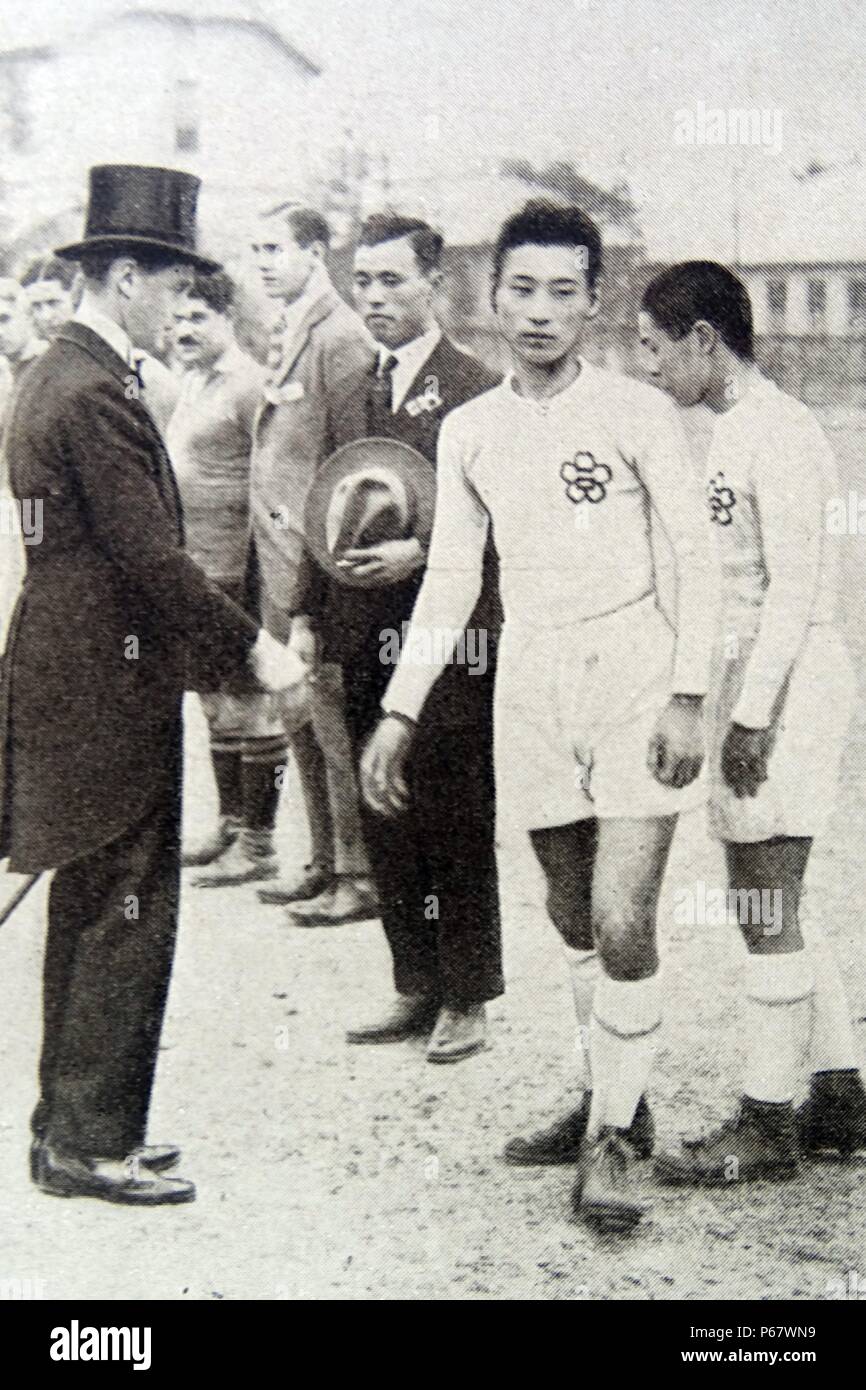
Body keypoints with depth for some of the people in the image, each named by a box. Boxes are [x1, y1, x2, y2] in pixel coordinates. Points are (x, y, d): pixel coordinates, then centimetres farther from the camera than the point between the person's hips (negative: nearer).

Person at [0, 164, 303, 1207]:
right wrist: (250, 648, -13)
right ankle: (89, 1143, 7)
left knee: (90, 910, 17)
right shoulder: (95, 394, -18)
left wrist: (216, 644, 18)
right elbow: (150, 554, -21)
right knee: (127, 913, -3)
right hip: (108, 685, -11)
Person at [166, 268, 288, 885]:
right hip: (195, 573, 9)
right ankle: (231, 824, 27)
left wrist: (258, 570, -20)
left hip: (238, 575, -9)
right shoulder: (191, 384, 16)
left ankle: (258, 842, 5)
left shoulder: (249, 384, -12)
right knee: (218, 705, 16)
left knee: (251, 706, -2)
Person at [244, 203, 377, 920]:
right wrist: (271, 550, 14)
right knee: (300, 721, 15)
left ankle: (360, 874, 7)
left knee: (333, 720, -3)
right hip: (282, 564, 9)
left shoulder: (341, 337, -12)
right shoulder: (287, 335, 16)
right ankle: (325, 860, 25)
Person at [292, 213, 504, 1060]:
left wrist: (420, 554, -20)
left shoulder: (477, 393, -8)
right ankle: (416, 986, 26)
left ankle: (467, 998, 17)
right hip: (365, 641, 7)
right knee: (387, 826, 13)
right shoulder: (347, 398, 14)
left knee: (457, 828, 3)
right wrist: (308, 613, 12)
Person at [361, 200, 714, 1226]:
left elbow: (697, 557, -3)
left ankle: (611, 1138, 3)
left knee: (621, 923, -11)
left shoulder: (637, 412, -4)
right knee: (574, 920, 12)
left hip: (633, 669, -4)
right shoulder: (468, 430, 7)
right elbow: (451, 578, 11)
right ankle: (611, 1102, 28)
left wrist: (686, 697, -12)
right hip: (530, 684, 4)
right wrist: (398, 713, 6)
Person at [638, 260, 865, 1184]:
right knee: (772, 909, 13)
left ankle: (767, 1124, 3)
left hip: (788, 677, -10)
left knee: (768, 913, -5)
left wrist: (753, 711, -20)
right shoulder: (730, 432, 16)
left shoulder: (777, 432, -13)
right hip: (746, 679, 10)